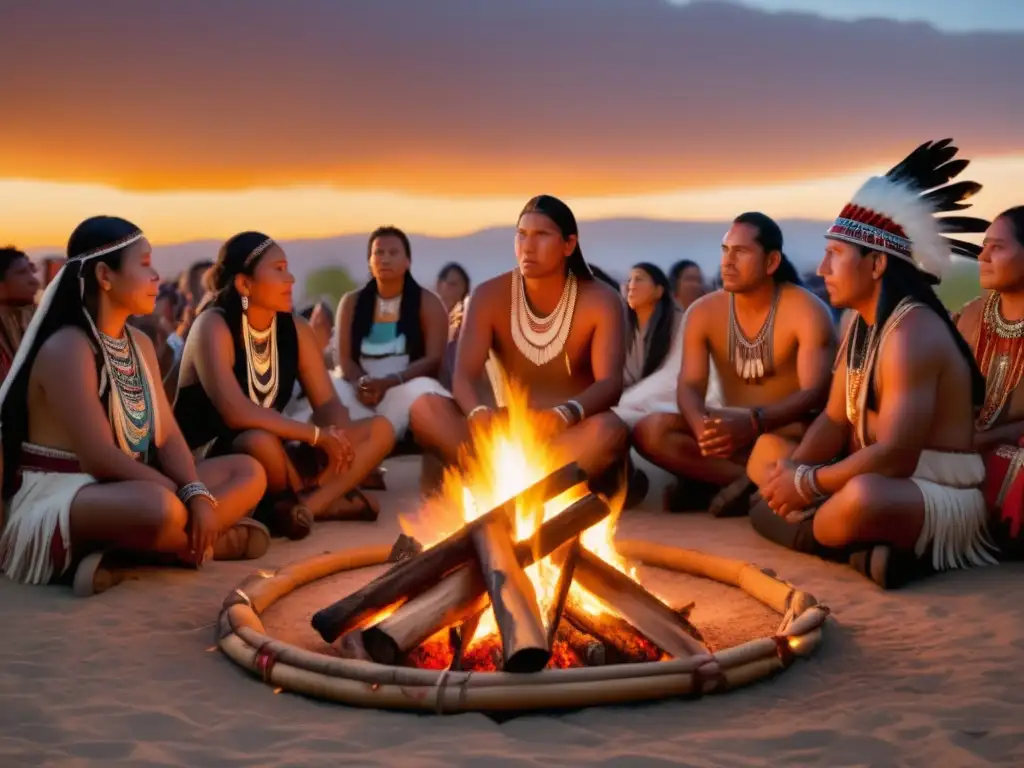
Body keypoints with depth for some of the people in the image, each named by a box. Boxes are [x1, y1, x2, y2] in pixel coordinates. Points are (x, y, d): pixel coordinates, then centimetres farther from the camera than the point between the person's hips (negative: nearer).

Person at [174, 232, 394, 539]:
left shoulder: (296, 329, 4)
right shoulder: (213, 327, -16)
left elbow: (328, 403, 0)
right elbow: (236, 413, -30)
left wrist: (335, 437, -23)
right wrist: (317, 435, -27)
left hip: (271, 453, 7)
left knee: (378, 430, -6)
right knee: (260, 442, -41)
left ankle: (301, 507, -24)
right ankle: (326, 500, -12)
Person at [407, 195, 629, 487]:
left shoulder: (600, 300, -8)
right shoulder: (489, 296, -4)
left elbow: (610, 384, -21)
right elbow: (463, 377, -15)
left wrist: (567, 414, -45)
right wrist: (478, 413, -41)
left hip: (572, 434, -2)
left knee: (609, 431, -38)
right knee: (426, 409, -24)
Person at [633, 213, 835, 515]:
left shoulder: (807, 311, -13)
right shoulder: (704, 311, -1)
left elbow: (815, 393, -23)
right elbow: (689, 386, -9)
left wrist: (754, 422, -42)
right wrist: (702, 425, -35)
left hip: (786, 433, -4)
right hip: (732, 430, 4)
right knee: (649, 431, -22)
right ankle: (757, 480, -26)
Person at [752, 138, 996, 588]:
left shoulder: (911, 333, -21)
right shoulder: (861, 326, 9)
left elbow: (895, 456, -28)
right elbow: (835, 420, 9)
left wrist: (807, 484, -20)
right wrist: (791, 471, -10)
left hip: (940, 497, -10)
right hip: (880, 481, 10)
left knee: (862, 498, -42)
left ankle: (820, 535, -9)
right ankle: (862, 549, -4)